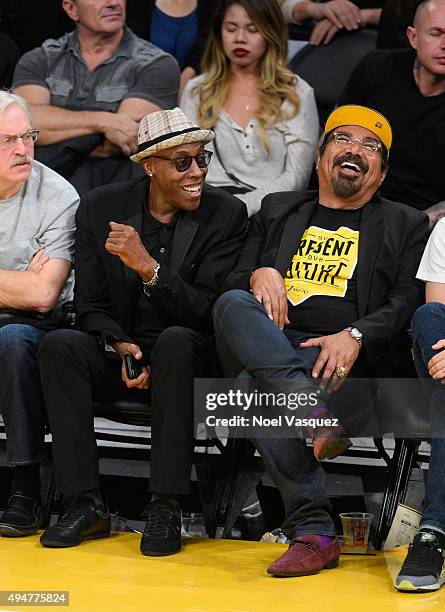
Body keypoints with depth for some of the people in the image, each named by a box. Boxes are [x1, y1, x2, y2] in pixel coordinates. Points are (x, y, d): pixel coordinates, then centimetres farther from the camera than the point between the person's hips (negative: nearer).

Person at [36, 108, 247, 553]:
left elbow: (209, 309, -13)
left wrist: (148, 267, -27)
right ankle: (84, 504, -26)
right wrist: (122, 346, -19)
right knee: (59, 345, -27)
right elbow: (90, 305, 2)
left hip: (186, 354, -2)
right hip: (119, 354, 2)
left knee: (176, 340, -37)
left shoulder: (226, 214, -5)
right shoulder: (99, 209, 1)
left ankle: (165, 508, -33)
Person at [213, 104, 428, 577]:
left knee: (254, 388, -38)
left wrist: (354, 336, -17)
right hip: (272, 342, 3)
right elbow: (230, 282, 22)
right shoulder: (278, 210, 29)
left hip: (349, 358, -3)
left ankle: (312, 534, -40)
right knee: (233, 305, -35)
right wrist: (260, 275, -4)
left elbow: (407, 303, 4)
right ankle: (314, 411, -48)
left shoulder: (406, 226, 20)